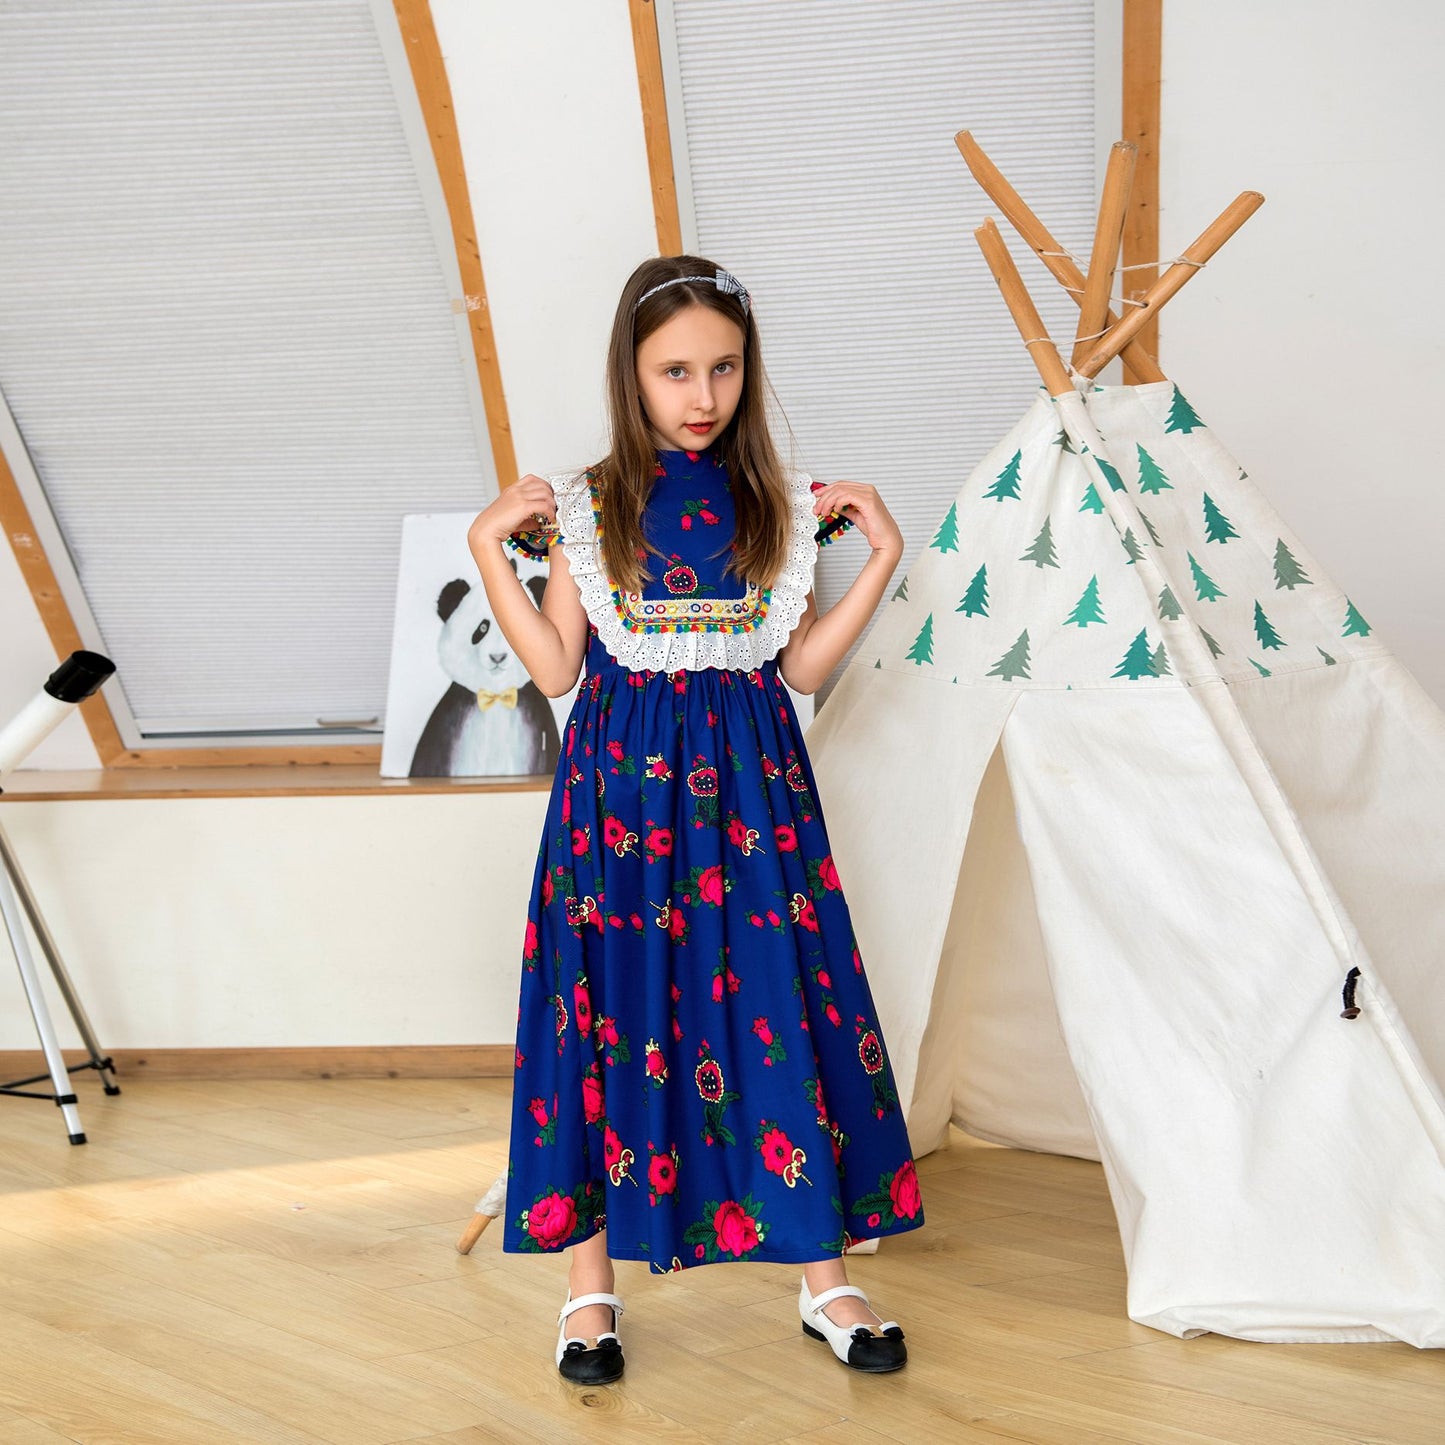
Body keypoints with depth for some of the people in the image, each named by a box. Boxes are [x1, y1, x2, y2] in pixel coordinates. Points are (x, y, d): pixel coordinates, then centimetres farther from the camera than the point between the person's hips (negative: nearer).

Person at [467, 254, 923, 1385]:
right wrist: (490, 550, -6)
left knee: (779, 1006, 0)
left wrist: (882, 557, 1)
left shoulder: (781, 505, 7)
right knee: (614, 1005, 1)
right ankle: (592, 1280, 14)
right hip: (622, 782, -1)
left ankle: (822, 1270, 13)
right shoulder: (585, 506, 3)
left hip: (748, 783, 1)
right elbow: (555, 669, -1)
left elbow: (800, 667, 5)